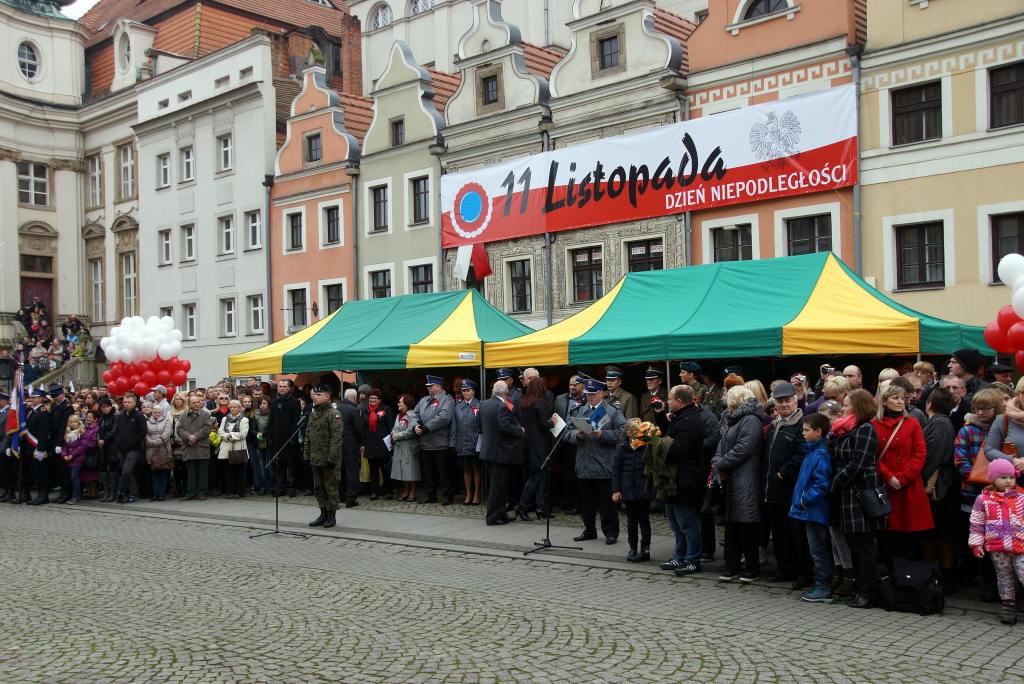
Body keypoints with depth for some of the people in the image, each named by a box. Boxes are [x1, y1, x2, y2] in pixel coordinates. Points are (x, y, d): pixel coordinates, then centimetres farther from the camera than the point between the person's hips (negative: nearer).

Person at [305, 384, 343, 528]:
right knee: (318, 487, 13)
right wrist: (306, 454, 13)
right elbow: (308, 435, 19)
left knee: (331, 487, 0)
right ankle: (323, 513, 23)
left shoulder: (334, 414, -12)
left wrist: (332, 457, -21)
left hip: (329, 460, -8)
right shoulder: (313, 413, 14)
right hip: (315, 459, 8)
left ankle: (332, 515, 9)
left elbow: (337, 437, -17)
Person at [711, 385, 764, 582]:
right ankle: (731, 566, 18)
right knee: (731, 523, 11)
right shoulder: (732, 419, 19)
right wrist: (718, 462, -3)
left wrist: (720, 463, -12)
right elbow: (722, 445, 17)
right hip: (730, 479, 9)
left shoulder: (750, 421, -12)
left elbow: (742, 450, -20)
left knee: (746, 524, -4)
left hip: (745, 482, -9)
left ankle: (752, 568, 5)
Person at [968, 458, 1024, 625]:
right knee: (1004, 578, 12)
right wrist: (976, 544, 1)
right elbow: (976, 523, 5)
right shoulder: (984, 499, 1)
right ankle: (1008, 604, 24)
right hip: (997, 548, 0)